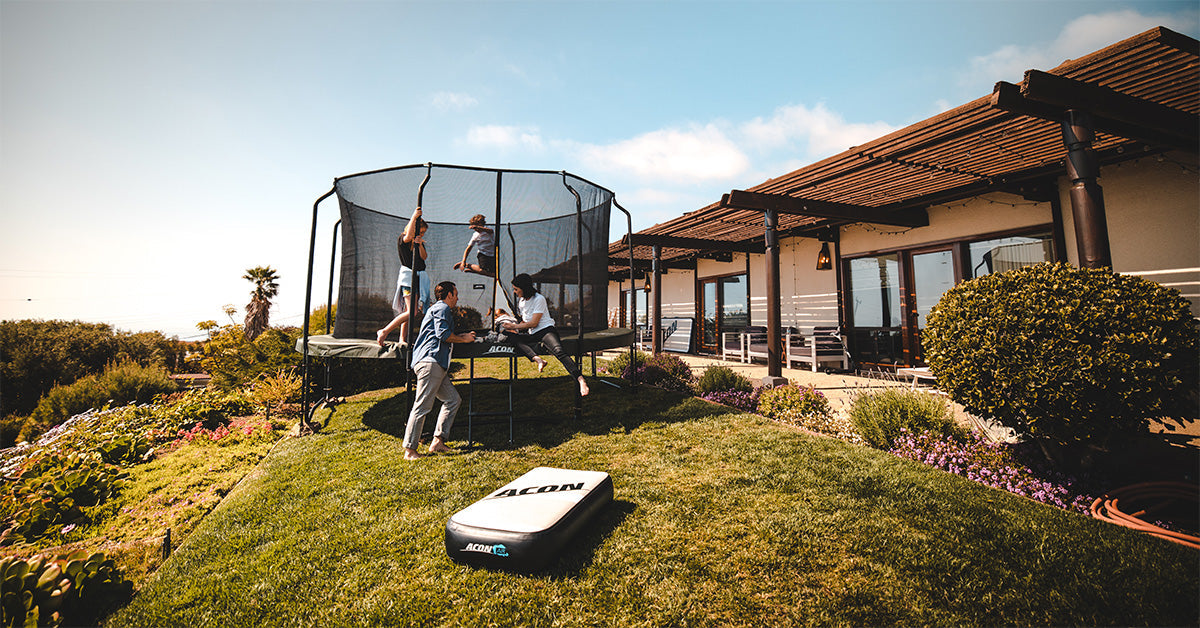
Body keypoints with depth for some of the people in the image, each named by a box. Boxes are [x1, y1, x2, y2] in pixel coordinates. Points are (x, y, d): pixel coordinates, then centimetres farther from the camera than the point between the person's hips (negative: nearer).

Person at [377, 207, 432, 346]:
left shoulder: (420, 243, 17)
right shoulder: (402, 239, -2)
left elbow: (424, 257, 3)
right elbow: (408, 236, -25)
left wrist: (420, 245, -15)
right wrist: (414, 216, -22)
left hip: (420, 277, 7)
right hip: (408, 276, -7)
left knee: (408, 311, 5)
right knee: (411, 312, -17)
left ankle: (402, 339, 8)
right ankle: (383, 332, -8)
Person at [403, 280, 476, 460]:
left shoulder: (439, 309, 31)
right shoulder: (442, 308, -2)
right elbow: (443, 334, -13)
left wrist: (463, 336, 32)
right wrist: (463, 339, 0)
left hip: (437, 365, 11)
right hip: (430, 361, -11)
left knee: (453, 400, 8)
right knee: (422, 406, -9)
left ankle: (438, 441, 7)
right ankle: (409, 450, -5)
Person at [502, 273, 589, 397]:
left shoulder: (539, 299, -7)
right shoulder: (521, 301, 18)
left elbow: (533, 323, -11)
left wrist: (514, 326, -3)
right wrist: (514, 329, 12)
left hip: (546, 330, -7)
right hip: (533, 335, 7)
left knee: (558, 351, -34)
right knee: (516, 339, -23)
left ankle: (581, 380, -48)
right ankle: (538, 359, -42)